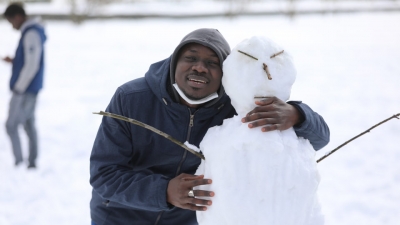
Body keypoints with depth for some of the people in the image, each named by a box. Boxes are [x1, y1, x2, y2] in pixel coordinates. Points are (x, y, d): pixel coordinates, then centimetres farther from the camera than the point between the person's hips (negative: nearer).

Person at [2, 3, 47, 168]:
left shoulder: (31, 34, -18)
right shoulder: (34, 32, 12)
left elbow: (32, 66, -21)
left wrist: (19, 87, -15)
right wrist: (14, 61, 5)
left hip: (24, 91, -10)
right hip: (31, 89, 10)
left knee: (11, 125, -7)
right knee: (29, 125, 12)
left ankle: (19, 162, -6)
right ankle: (32, 162, 17)